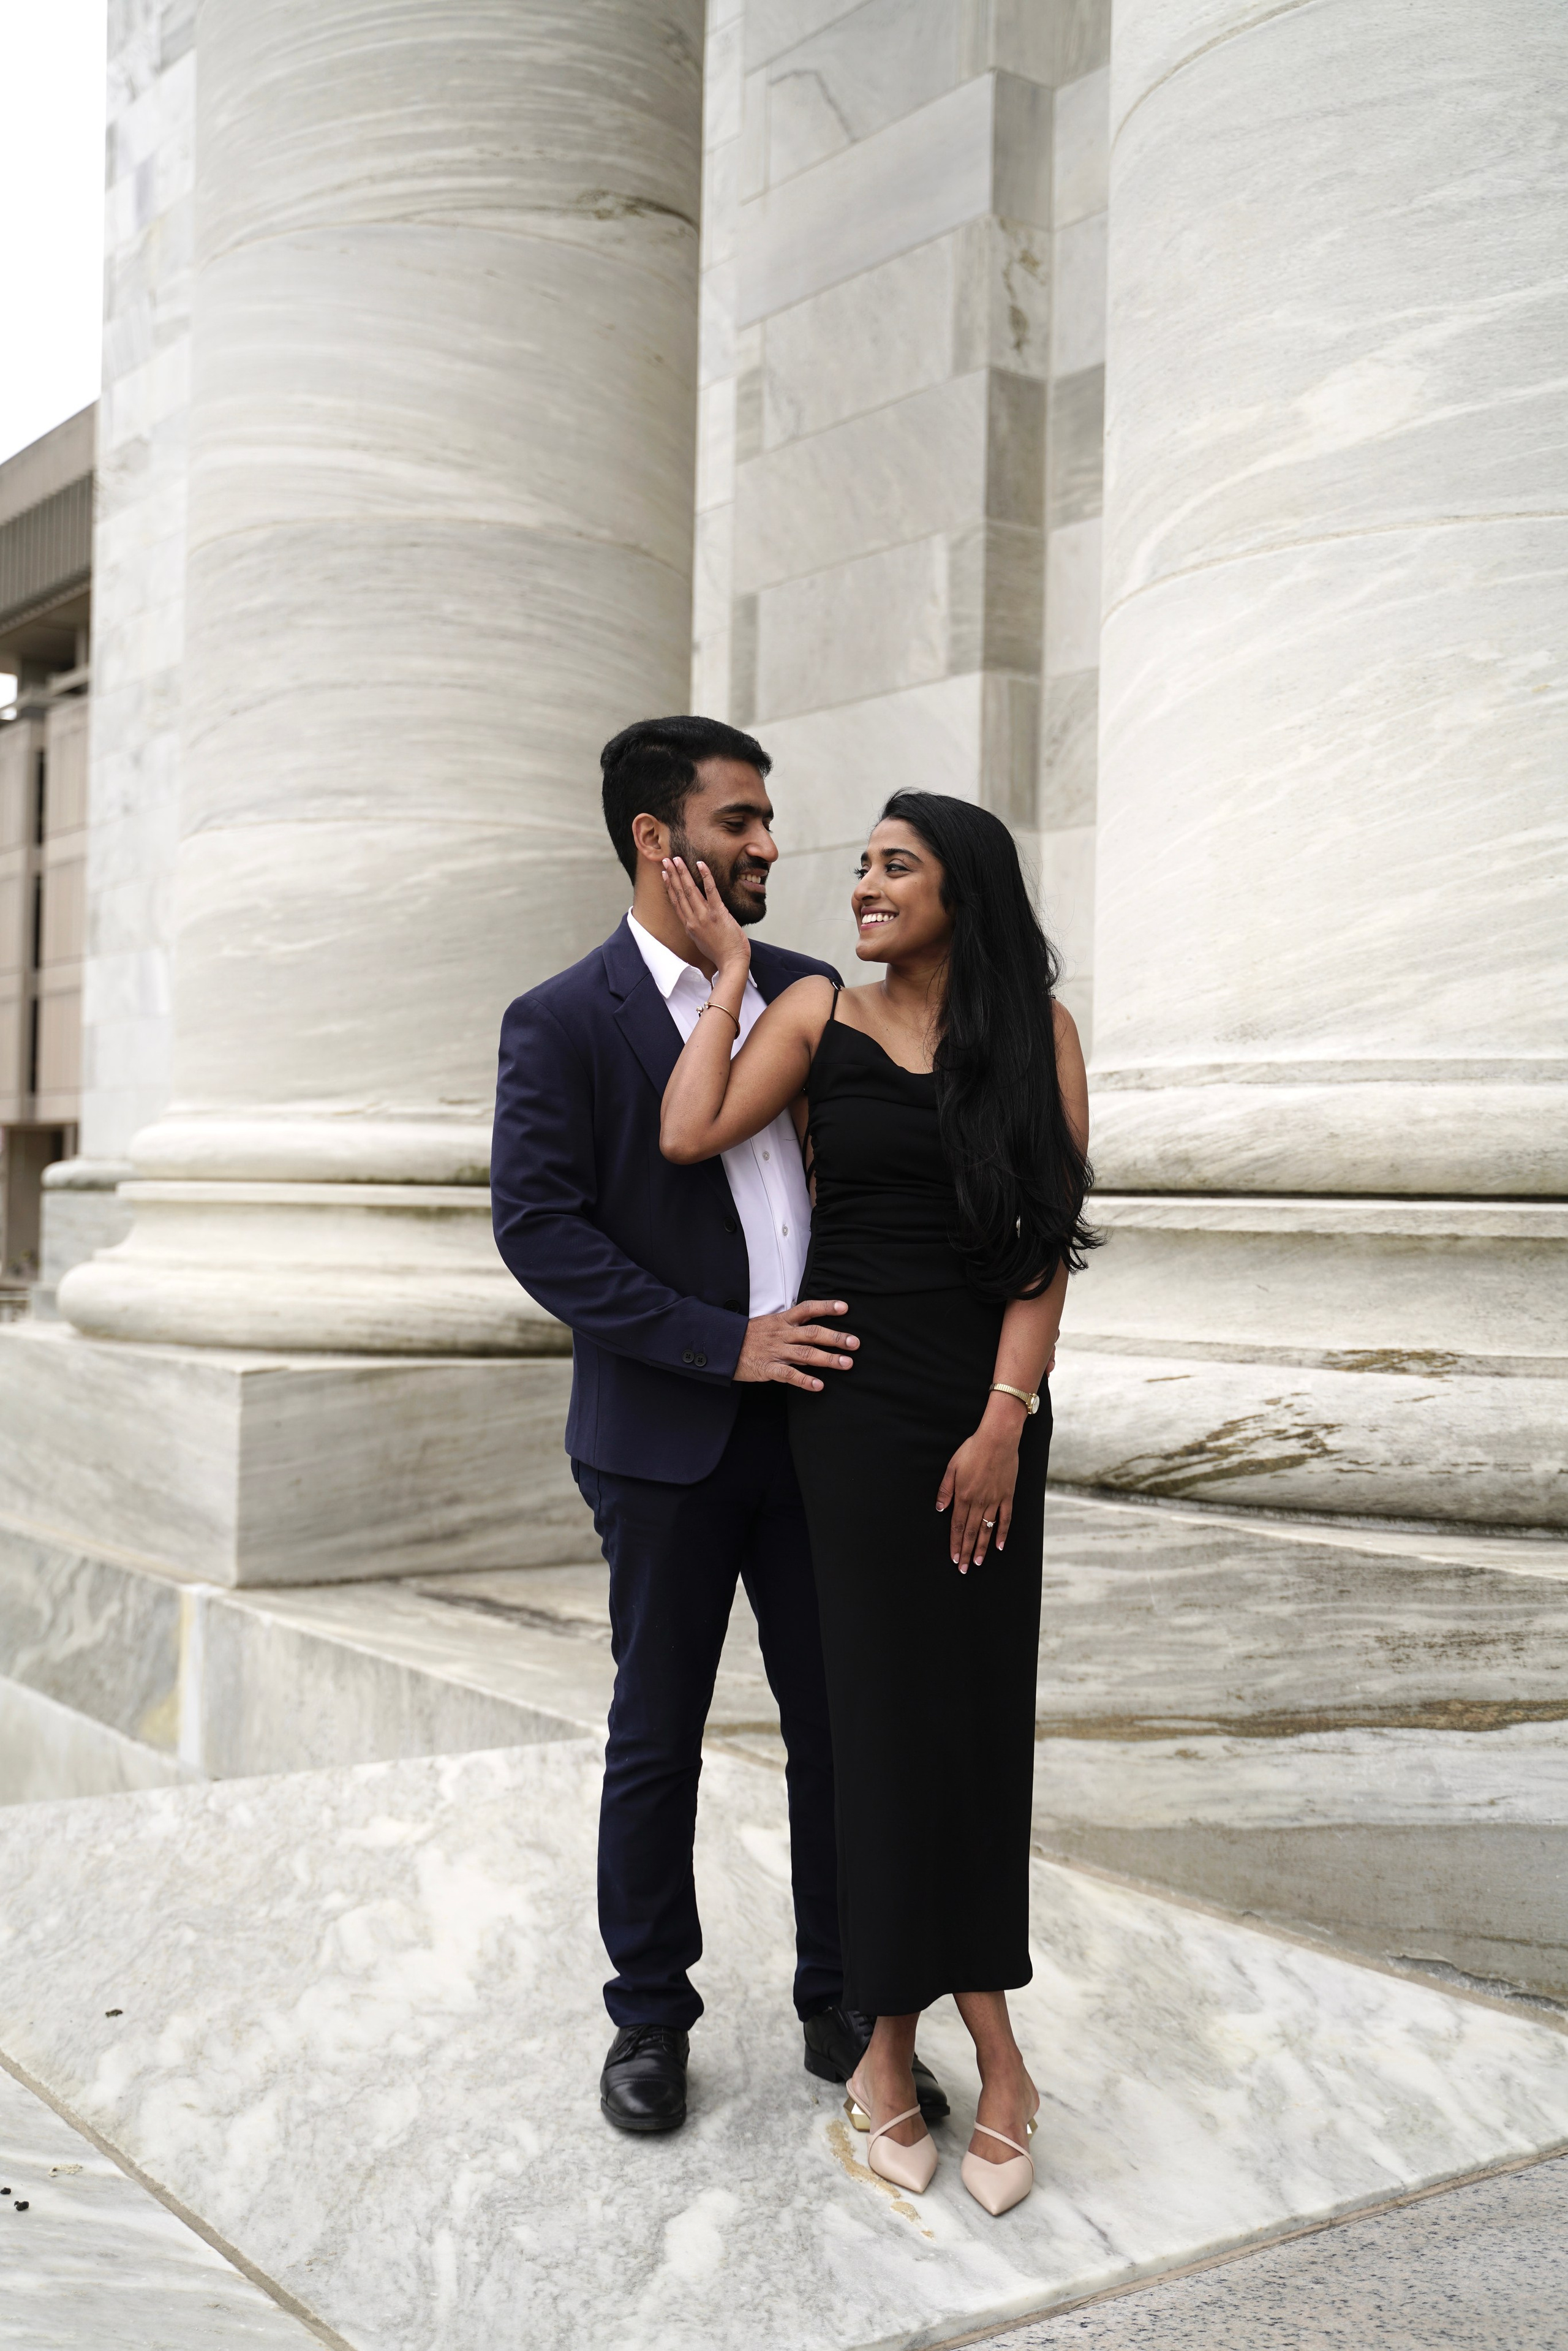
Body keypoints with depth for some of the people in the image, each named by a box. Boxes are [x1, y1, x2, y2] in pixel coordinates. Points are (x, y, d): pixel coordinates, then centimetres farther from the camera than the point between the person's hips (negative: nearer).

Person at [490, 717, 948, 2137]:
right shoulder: (564, 1025, -7)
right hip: (668, 1442, -4)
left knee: (841, 1725, 10)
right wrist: (725, 1343, -18)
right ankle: (650, 2017, 28)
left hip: (817, 1420, 4)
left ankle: (843, 2008, 27)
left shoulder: (809, 994, 8)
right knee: (658, 1740, 9)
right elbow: (537, 1228, -14)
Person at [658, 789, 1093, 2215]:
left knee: (980, 1707, 5)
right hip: (854, 1397, -1)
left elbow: (1050, 1239, -2)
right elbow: (688, 1137, -13)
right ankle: (986, 2047, 14)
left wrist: (1005, 1419, -9)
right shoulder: (818, 1014, 1)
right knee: (893, 1705, 1)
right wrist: (729, 970, -5)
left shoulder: (1035, 1029, 2)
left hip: (989, 1407, 1)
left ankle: (899, 2041, 21)